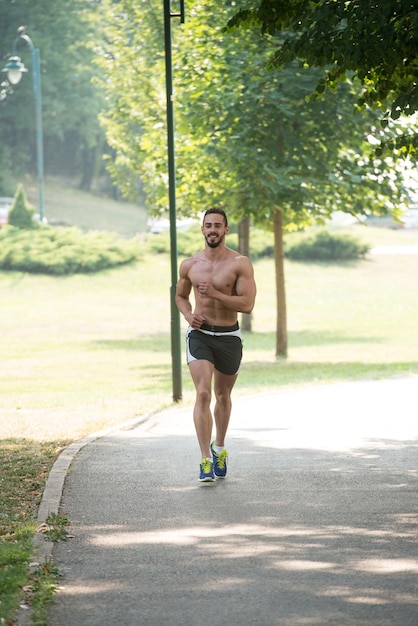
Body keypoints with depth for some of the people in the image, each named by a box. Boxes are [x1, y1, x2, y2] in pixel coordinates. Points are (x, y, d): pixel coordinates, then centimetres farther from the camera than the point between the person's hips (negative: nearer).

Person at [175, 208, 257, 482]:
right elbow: (180, 295, 18)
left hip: (229, 336, 0)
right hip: (200, 335, 0)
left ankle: (219, 448, 41)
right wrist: (188, 314, -2)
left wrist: (215, 294, -22)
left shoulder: (240, 264, -8)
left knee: (223, 395, 17)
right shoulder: (190, 265, 2)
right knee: (203, 394, -17)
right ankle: (206, 461, -20)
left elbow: (248, 304, -16)